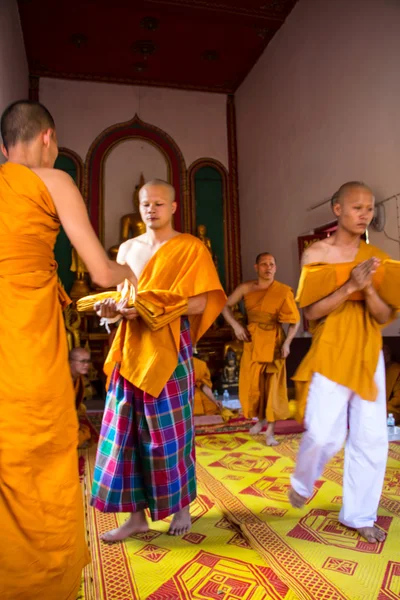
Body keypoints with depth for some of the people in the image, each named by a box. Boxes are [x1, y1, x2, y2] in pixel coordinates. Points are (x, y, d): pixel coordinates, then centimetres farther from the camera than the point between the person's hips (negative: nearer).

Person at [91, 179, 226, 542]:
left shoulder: (191, 248, -2)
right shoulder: (128, 249, 14)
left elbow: (199, 303, -11)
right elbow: (121, 296, 16)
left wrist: (149, 307, -19)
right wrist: (112, 307, -8)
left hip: (170, 352, -5)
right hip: (131, 351, 5)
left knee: (170, 432, 4)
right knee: (128, 432, 5)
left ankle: (182, 507, 25)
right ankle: (137, 514, 19)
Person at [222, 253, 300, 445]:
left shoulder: (284, 291, -9)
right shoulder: (246, 288, -2)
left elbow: (295, 320, -6)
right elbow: (225, 306, 3)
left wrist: (287, 343, -16)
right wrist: (235, 325, -11)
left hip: (273, 341, -3)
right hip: (252, 340, 3)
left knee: (272, 383, 0)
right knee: (252, 382, 11)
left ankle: (270, 430, 10)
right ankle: (260, 419, 34)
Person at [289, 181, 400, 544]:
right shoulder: (317, 254, -3)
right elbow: (311, 312, -9)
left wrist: (368, 288, -17)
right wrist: (350, 286, -20)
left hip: (368, 358, 4)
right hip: (330, 357, -4)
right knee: (324, 435, -4)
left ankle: (359, 514, 23)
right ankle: (303, 484, 29)